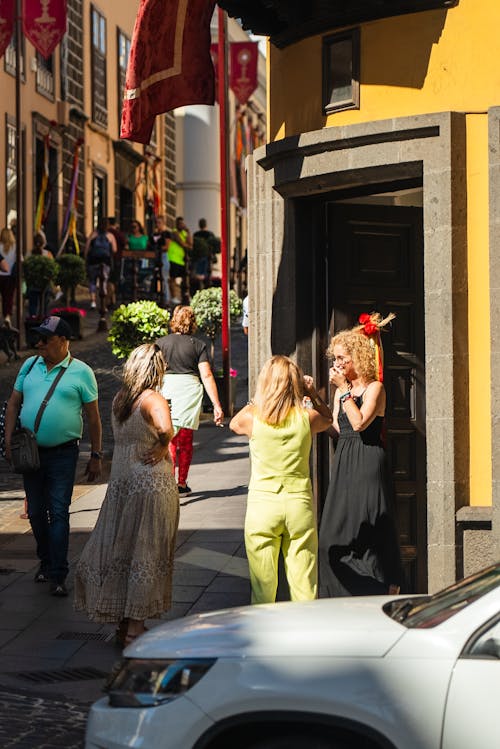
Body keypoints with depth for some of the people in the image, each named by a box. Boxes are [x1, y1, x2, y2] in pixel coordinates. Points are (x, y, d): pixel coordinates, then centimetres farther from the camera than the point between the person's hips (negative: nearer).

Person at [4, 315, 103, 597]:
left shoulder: (81, 372, -4)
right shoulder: (30, 365, 7)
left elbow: (93, 417, 0)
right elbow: (14, 404, 12)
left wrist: (96, 456, -1)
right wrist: (9, 441, 2)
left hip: (63, 454, -4)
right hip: (30, 452, 4)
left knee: (59, 513, -7)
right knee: (36, 512, 11)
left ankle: (58, 576, -4)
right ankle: (46, 561, 29)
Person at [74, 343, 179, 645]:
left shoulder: (119, 399, 7)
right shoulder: (153, 400, -15)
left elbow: (123, 437, 7)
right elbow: (165, 429, -34)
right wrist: (163, 446, -15)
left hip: (120, 482, 7)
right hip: (152, 484, -7)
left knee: (120, 549, 13)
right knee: (145, 553, 0)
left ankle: (123, 623, 20)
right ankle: (135, 627, 2)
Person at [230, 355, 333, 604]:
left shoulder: (252, 419, -9)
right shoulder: (307, 418, -5)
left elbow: (234, 423, 16)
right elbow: (328, 418, 18)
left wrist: (256, 401, 16)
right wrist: (313, 394, 9)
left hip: (262, 504, -1)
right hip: (300, 503, 1)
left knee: (263, 583, 8)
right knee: (303, 585, 7)